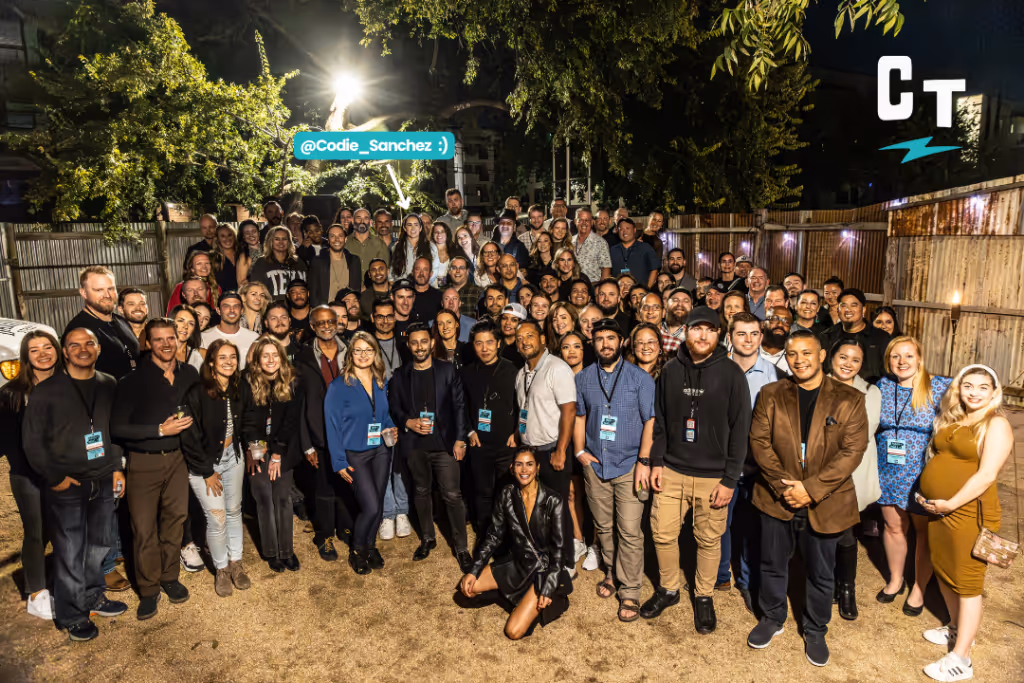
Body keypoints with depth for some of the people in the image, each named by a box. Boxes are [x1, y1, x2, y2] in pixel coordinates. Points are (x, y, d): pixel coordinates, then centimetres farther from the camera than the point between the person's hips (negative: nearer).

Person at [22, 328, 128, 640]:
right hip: (65, 486, -4)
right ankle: (71, 615, 21)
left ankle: (93, 597, 36)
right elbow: (32, 440, -6)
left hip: (103, 482, 4)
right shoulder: (47, 391, -8)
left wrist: (117, 467, 8)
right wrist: (54, 477, -8)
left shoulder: (110, 386, 4)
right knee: (70, 554, 3)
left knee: (100, 544, 15)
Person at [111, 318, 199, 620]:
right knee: (144, 528, 4)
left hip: (177, 458, 4)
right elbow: (117, 428, -14)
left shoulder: (190, 374, 0)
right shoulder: (134, 380, -12)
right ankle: (148, 589, 21)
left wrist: (188, 425, -2)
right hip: (143, 462, -3)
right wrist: (160, 430, -19)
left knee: (175, 519, 13)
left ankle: (170, 577, 31)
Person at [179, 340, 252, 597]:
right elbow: (189, 437, -16)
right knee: (217, 518, -2)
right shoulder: (197, 393, -19)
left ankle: (235, 563, 28)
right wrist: (207, 472, -11)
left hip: (232, 457, 5)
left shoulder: (237, 390, -4)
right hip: (204, 462, -4)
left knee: (234, 511, 12)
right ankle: (221, 569, 19)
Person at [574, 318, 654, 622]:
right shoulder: (584, 378, 7)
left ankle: (629, 592, 10)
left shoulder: (640, 378, -3)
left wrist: (644, 461, -12)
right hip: (595, 464, 3)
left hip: (629, 465, -3)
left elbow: (650, 422, -5)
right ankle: (612, 572, 36)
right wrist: (580, 451, 3)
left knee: (629, 531, -3)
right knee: (603, 526, 14)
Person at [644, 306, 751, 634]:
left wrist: (729, 480, -9)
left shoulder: (731, 374, -7)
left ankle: (704, 597, 33)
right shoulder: (671, 370, 2)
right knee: (662, 533, 8)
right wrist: (657, 462, 3)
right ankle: (668, 589, 32)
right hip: (672, 471, 3)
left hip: (713, 476, -2)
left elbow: (739, 431, -7)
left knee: (709, 540, 11)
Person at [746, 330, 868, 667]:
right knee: (772, 564, 16)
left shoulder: (849, 399, -4)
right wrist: (782, 485, -15)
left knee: (820, 573, 14)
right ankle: (772, 618, 39)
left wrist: (811, 488, -17)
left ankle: (815, 631, 37)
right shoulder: (771, 395, 1)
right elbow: (759, 441, -4)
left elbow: (852, 451, -11)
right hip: (777, 499, 1)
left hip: (824, 503, -1)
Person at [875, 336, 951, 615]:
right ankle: (895, 579, 38)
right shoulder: (883, 386, -1)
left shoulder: (940, 387, -12)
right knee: (893, 526, 16)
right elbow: (872, 426, 12)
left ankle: (919, 588, 33)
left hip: (924, 474, -3)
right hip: (888, 472, 3)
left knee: (924, 531, 13)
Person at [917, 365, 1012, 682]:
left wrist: (951, 503, -20)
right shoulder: (951, 420, 11)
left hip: (969, 513, -7)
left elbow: (987, 475, -19)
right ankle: (956, 628, 39)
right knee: (943, 572, 19)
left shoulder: (996, 425, -11)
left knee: (966, 583, 2)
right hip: (939, 510, 7)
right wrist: (931, 497, 8)